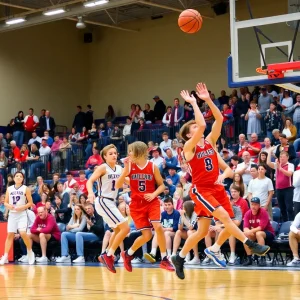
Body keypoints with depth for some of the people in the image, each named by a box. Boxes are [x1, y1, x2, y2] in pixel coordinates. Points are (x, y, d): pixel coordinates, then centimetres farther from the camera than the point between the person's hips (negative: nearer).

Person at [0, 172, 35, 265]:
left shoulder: (26, 189, 0)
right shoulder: (9, 189, 9)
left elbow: (30, 203, -1)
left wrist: (22, 207, -16)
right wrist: (8, 206, -11)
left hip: (22, 214, -3)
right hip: (12, 214, 3)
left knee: (23, 233, -17)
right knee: (10, 234, 0)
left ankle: (30, 252, 4)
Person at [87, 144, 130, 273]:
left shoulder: (119, 169, 8)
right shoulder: (103, 168, -11)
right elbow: (90, 181, -20)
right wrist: (91, 193, -38)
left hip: (112, 202, 9)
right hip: (103, 202, -9)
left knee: (118, 231, 19)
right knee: (125, 228, -15)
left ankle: (107, 256, 29)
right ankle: (108, 256, -8)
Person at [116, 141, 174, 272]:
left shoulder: (153, 167, -5)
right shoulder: (130, 166, -3)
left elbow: (161, 185, 3)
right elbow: (118, 186, -7)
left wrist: (154, 194, -15)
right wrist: (125, 170, -19)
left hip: (152, 202, 0)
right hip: (137, 204, 0)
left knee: (158, 227, -22)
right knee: (147, 235, -5)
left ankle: (164, 260, -6)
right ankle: (128, 254, 23)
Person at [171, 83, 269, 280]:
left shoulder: (210, 142, 9)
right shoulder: (189, 147, -9)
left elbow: (219, 119, -1)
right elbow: (203, 125, -24)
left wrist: (208, 100, -7)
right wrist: (193, 103, -18)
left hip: (217, 188, 6)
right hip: (201, 190, -6)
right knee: (224, 217, -21)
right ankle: (251, 245, -21)